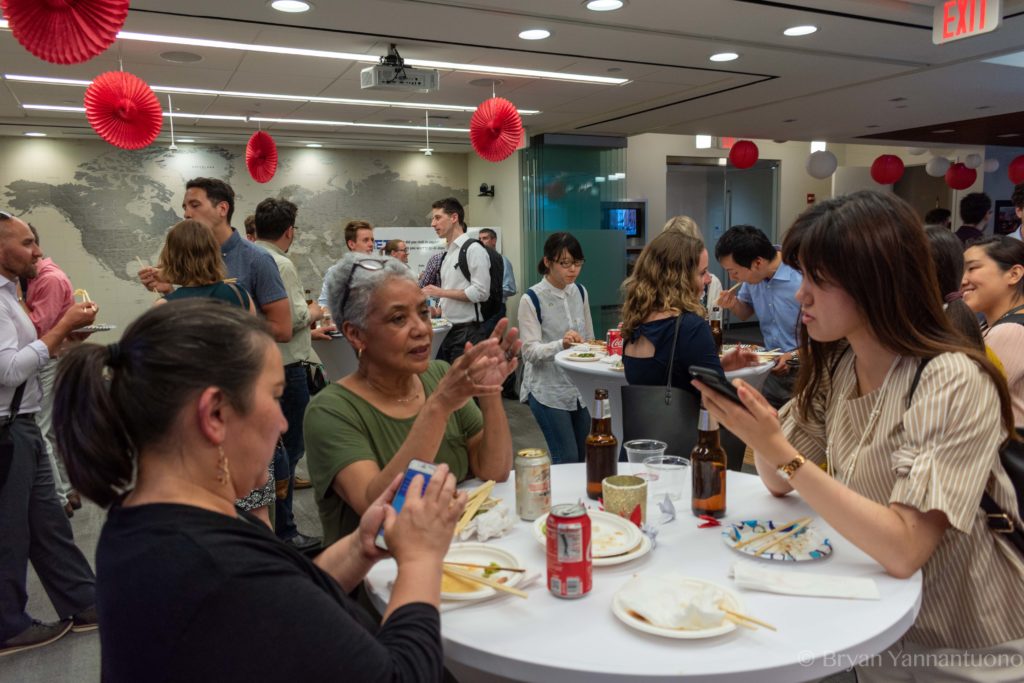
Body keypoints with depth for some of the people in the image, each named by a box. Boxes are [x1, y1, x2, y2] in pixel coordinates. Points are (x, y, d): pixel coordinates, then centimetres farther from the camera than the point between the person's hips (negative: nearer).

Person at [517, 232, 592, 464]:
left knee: (581, 458, 11)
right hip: (549, 390, -5)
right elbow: (530, 351, -17)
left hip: (580, 387, 6)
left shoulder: (580, 292, 6)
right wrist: (561, 344, -33)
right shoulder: (532, 299, -12)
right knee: (567, 459, -7)